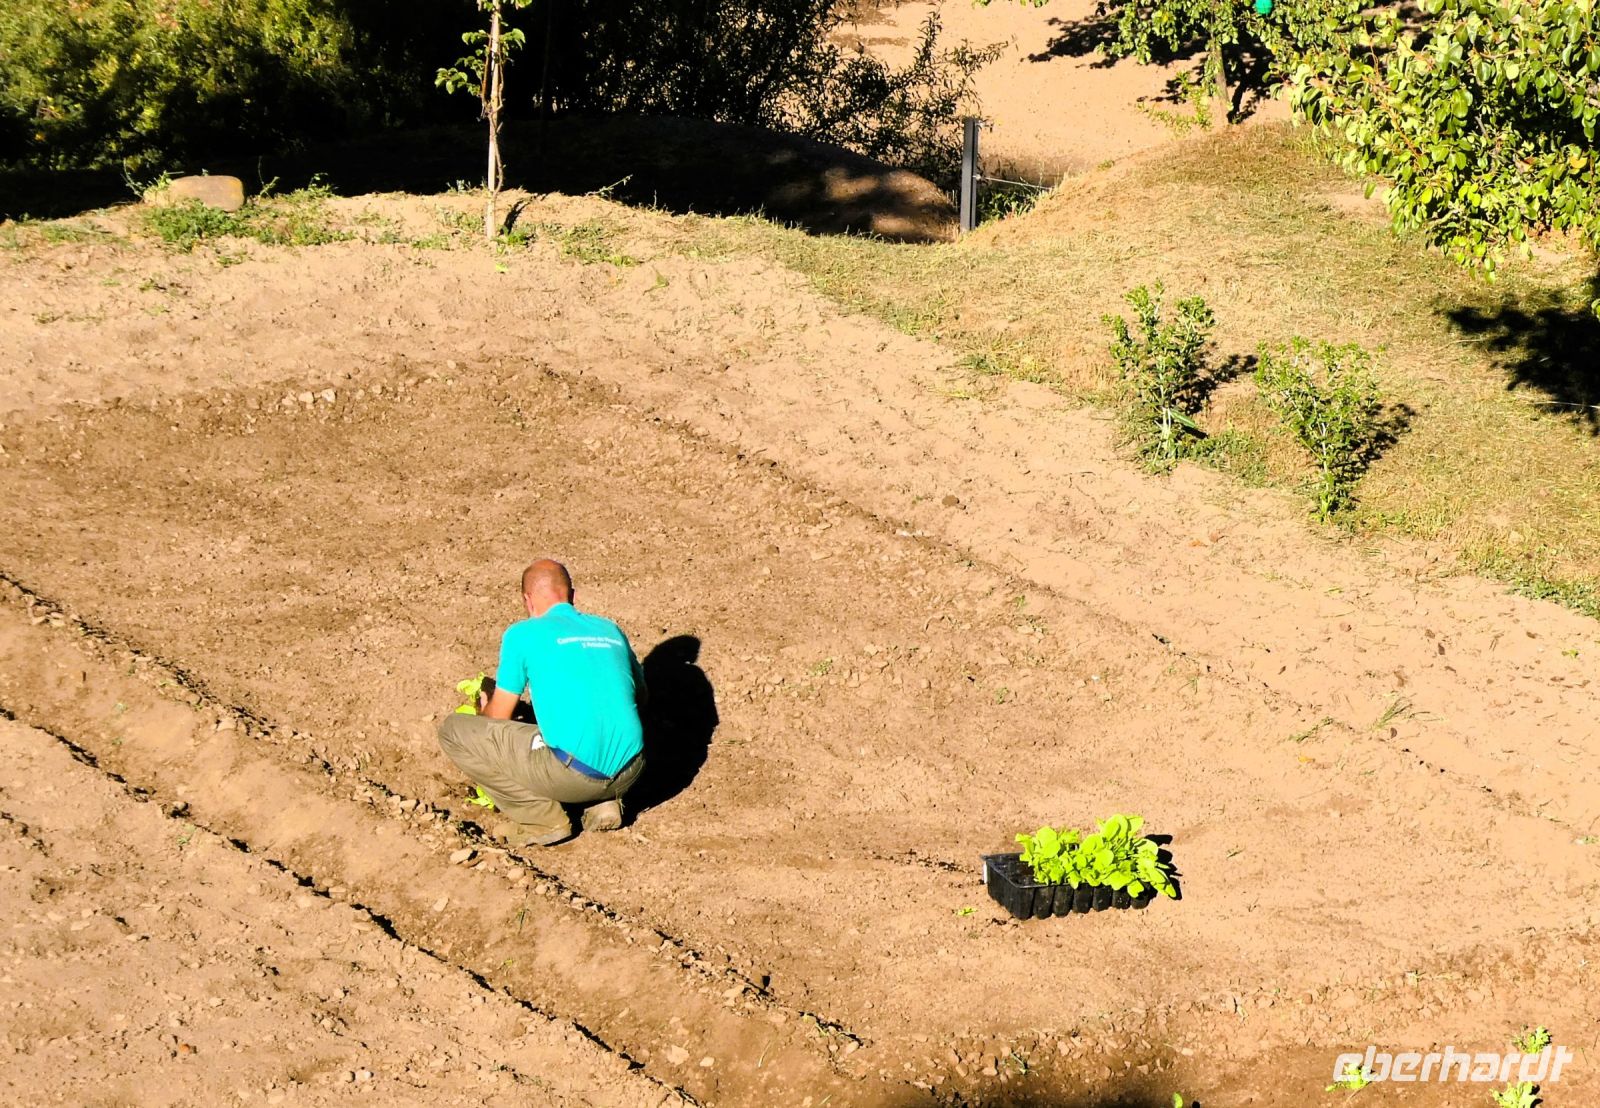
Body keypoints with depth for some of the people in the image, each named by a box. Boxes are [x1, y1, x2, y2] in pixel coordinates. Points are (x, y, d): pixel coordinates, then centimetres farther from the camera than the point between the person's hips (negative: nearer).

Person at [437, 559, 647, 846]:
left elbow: (498, 716, 6)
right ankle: (603, 802, 14)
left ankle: (543, 818, 3)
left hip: (571, 775, -6)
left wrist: (484, 707, 31)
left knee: (453, 730, 7)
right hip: (629, 773, 6)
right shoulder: (611, 629, 16)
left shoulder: (523, 634, 2)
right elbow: (640, 696, 29)